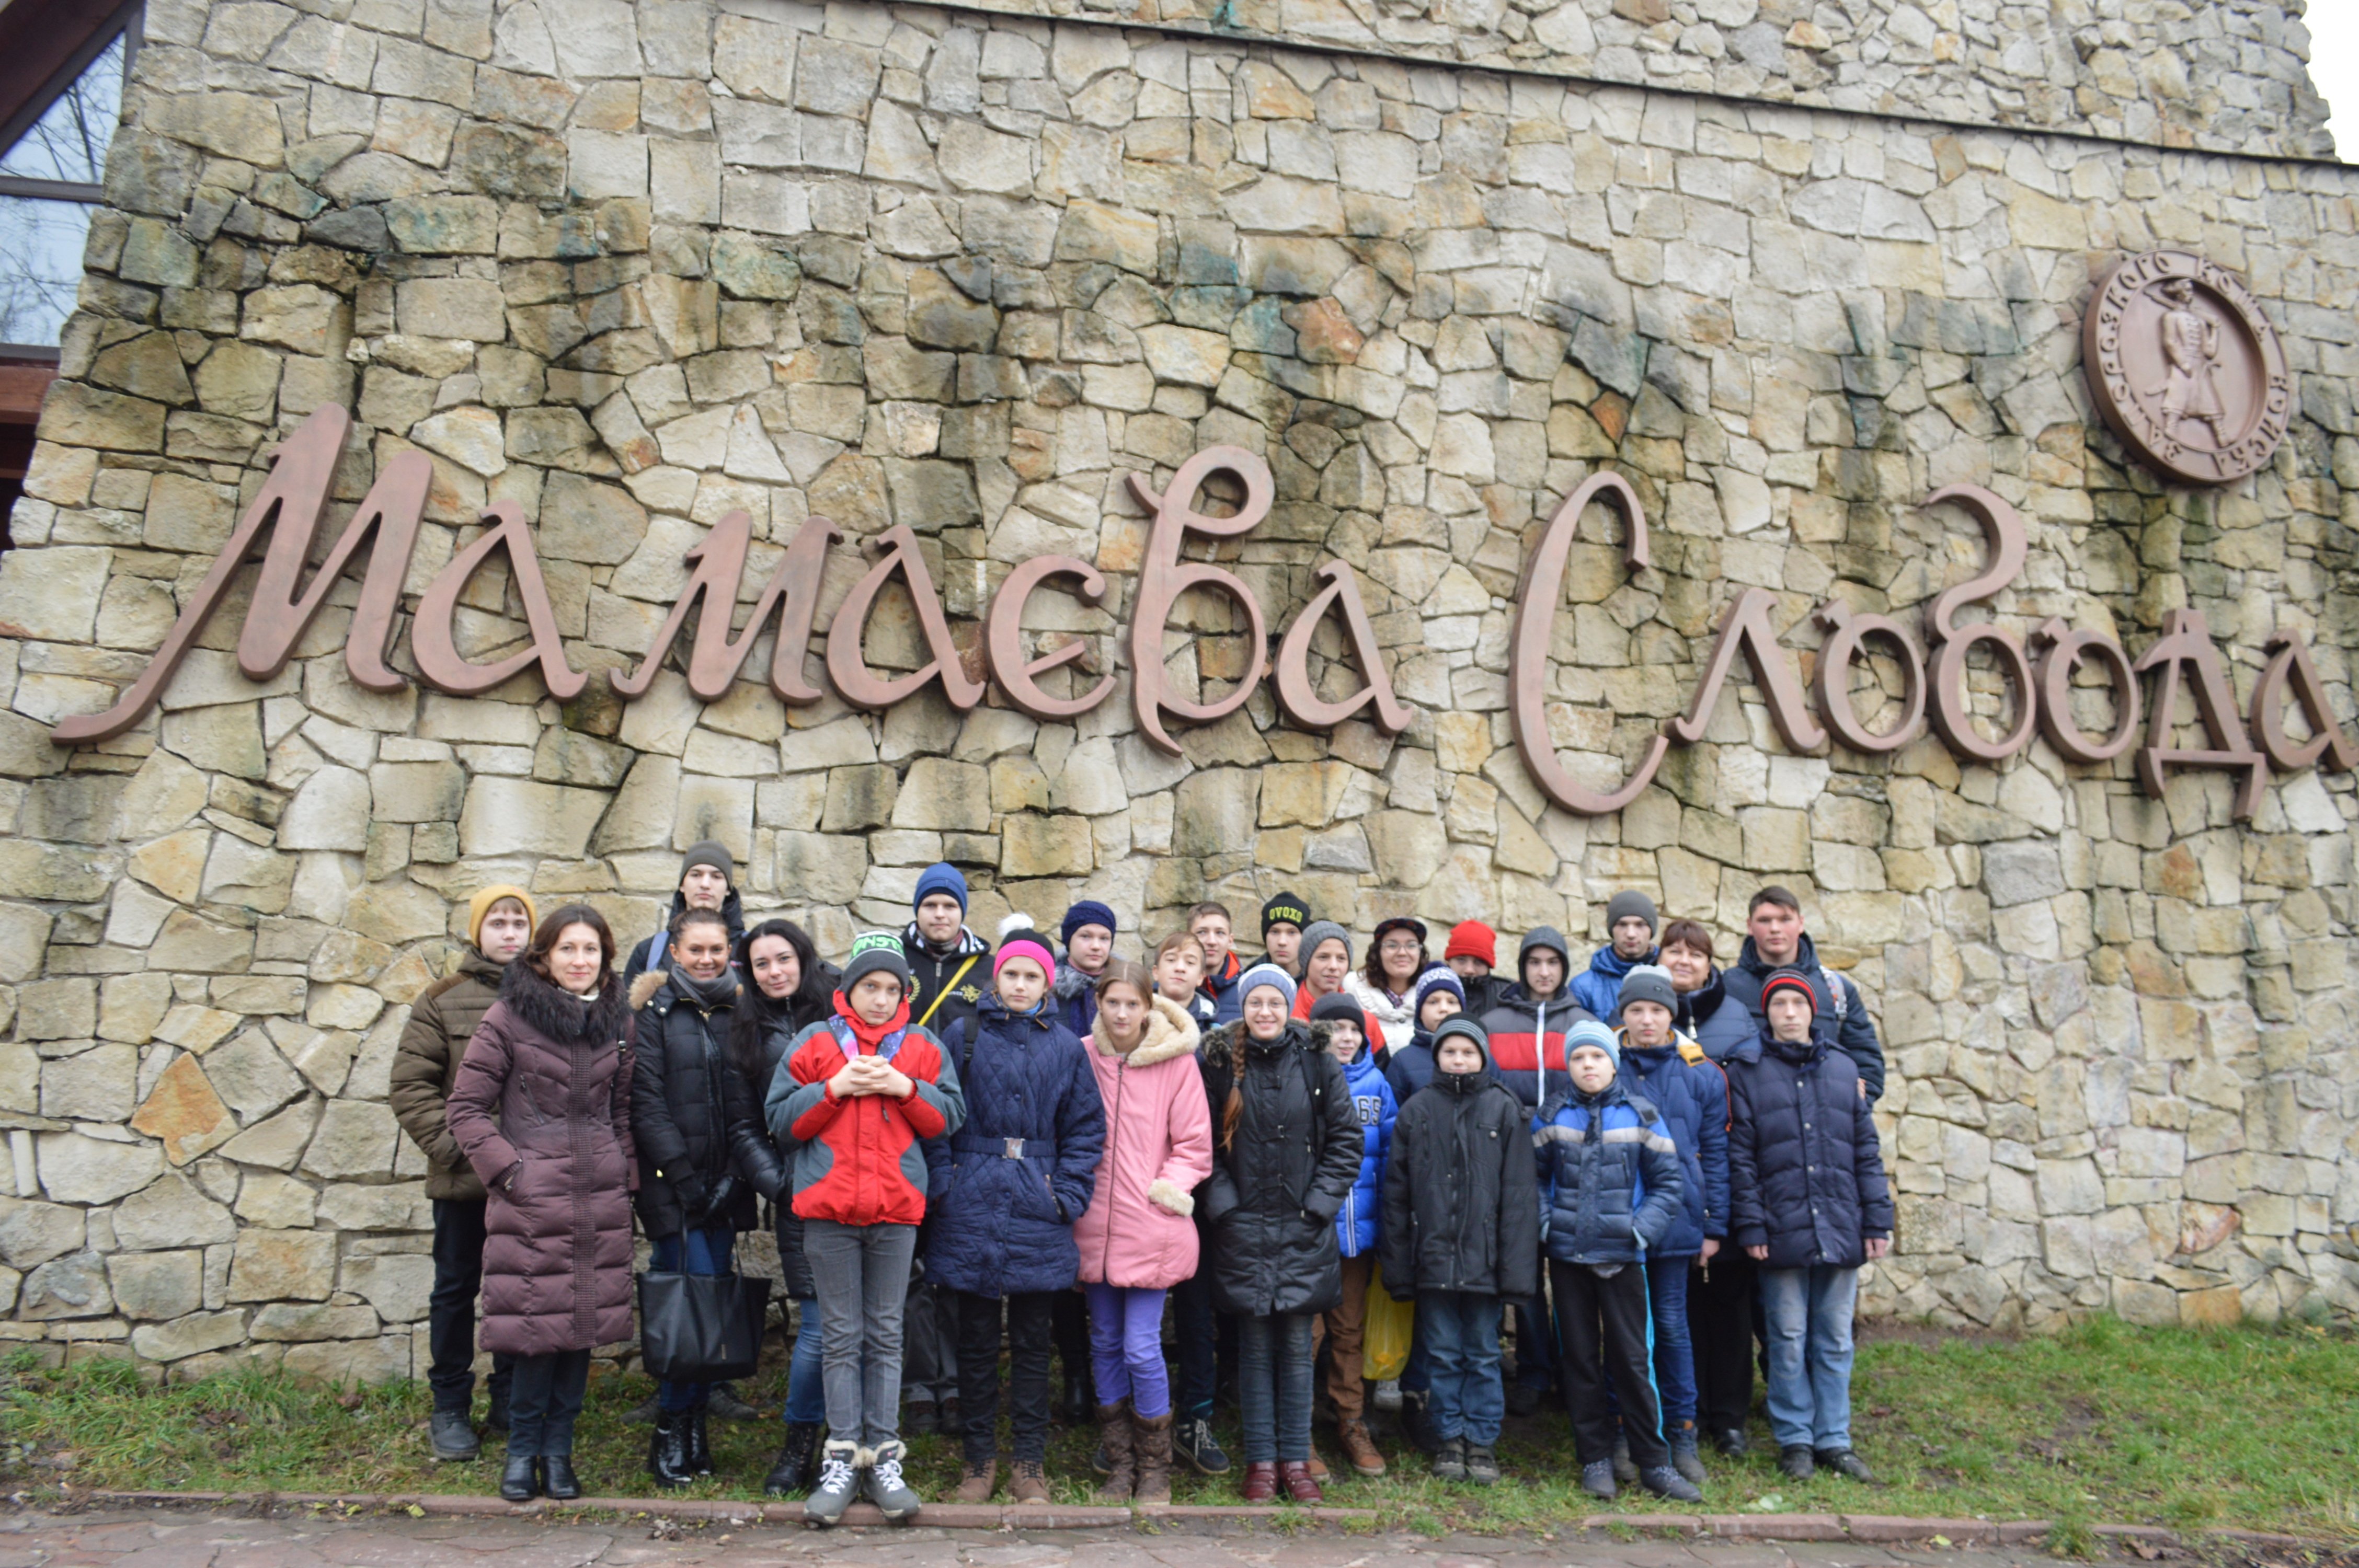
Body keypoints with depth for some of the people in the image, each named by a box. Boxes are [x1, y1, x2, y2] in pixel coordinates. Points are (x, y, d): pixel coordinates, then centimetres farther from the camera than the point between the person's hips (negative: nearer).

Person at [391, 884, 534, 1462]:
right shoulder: (443, 1001, -1)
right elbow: (410, 1086, -3)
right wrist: (450, 1145, -11)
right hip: (464, 1177, -1)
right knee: (457, 1288, 11)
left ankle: (512, 1401, 26)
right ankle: (450, 1408, 23)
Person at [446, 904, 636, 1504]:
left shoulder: (618, 1021, 9)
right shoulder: (509, 1017, -4)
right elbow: (466, 1107, -2)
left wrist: (624, 1168, 7)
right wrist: (506, 1168, -9)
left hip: (600, 1201, 4)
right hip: (530, 1201, -4)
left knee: (585, 1323, 6)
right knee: (537, 1325, -2)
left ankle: (559, 1449, 21)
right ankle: (523, 1450, 17)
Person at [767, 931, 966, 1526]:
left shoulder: (924, 1049, 8)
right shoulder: (814, 1044, 5)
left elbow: (950, 1118, 4)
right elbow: (780, 1119, 1)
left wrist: (906, 1089, -11)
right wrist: (836, 1088, -12)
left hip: (896, 1210, 1)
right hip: (828, 1210, -1)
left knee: (886, 1336, 8)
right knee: (841, 1337, 6)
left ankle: (884, 1458, 15)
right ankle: (842, 1460, 13)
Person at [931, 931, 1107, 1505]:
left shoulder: (1065, 1046, 6)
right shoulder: (963, 1038, 3)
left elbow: (1086, 1129, 7)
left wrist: (1067, 1194, -3)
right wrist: (944, 1184, -8)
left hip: (1037, 1214, 1)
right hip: (971, 1211, -1)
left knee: (1032, 1342, 8)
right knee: (976, 1340, 8)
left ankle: (1030, 1463, 19)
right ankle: (980, 1458, 21)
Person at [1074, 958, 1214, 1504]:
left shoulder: (1176, 1060, -5)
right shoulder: (1082, 1057, 1)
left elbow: (1195, 1146, 1)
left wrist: (1166, 1188, -10)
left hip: (1151, 1229, -3)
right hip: (1094, 1227, 3)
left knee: (1142, 1349, -4)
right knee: (1106, 1345, 12)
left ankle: (1155, 1469, 16)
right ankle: (1119, 1466, 27)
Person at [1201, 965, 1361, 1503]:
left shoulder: (1318, 1064, 1)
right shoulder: (1219, 1064, 1)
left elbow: (1347, 1139, 3)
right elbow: (1202, 1142, 3)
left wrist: (1320, 1202, -4)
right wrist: (1223, 1203, -5)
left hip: (1304, 1230, 0)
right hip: (1243, 1230, 0)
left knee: (1297, 1348, 6)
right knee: (1255, 1347, 6)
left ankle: (1296, 1460, 16)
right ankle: (1260, 1461, 15)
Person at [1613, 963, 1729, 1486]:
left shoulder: (1701, 1075, 2)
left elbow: (1715, 1153, 5)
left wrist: (1714, 1226, 2)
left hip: (1674, 1221, 0)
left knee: (1672, 1325, 8)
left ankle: (1682, 1436, 19)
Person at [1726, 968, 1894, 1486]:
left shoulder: (1843, 1068, 9)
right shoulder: (1747, 1071, 0)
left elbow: (1866, 1149, 10)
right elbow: (1740, 1157, -2)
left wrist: (1877, 1220, 5)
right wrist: (1750, 1226, -7)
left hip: (1840, 1229, 3)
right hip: (1782, 1230, -2)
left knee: (1835, 1340, 11)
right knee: (1789, 1340, 5)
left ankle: (1833, 1439, 21)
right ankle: (1795, 1440, 18)